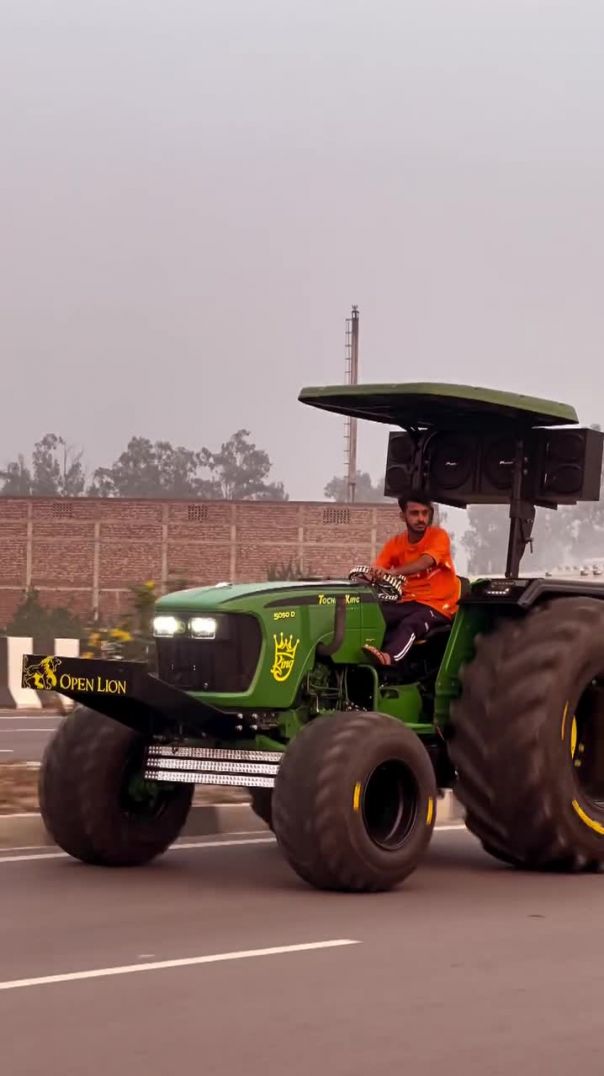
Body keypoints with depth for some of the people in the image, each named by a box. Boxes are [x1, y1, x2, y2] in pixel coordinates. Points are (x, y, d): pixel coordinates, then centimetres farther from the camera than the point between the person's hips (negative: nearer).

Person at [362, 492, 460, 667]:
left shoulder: (438, 536, -8)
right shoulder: (396, 543, 6)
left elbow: (425, 562, -28)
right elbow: (376, 571, -4)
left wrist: (393, 572, -45)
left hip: (437, 604, -5)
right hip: (409, 602, 5)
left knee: (409, 625, -37)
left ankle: (389, 658, -65)